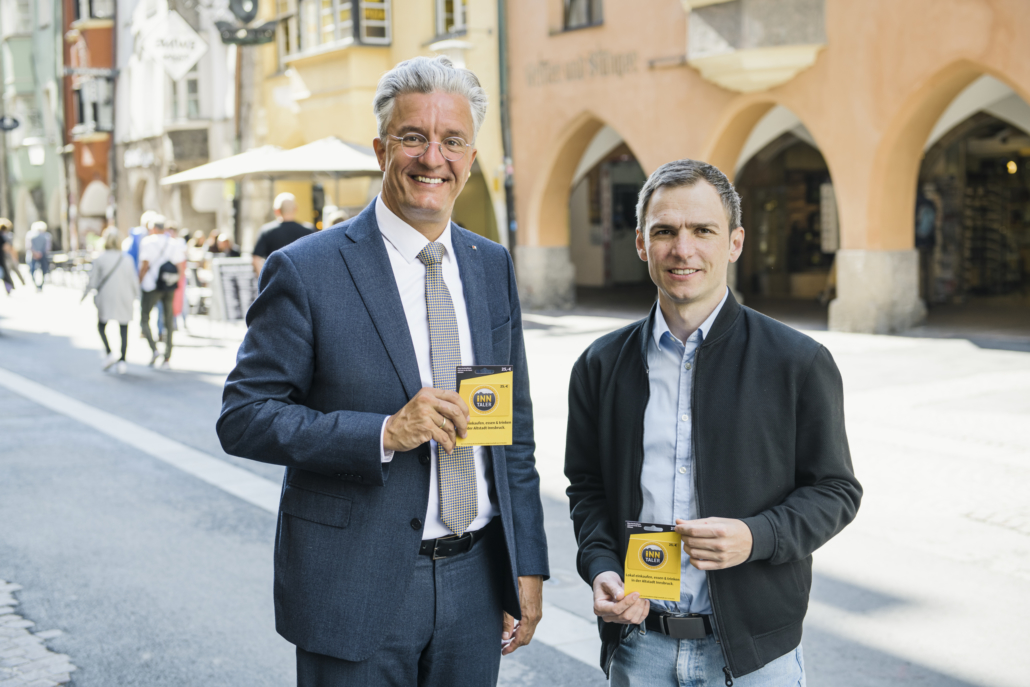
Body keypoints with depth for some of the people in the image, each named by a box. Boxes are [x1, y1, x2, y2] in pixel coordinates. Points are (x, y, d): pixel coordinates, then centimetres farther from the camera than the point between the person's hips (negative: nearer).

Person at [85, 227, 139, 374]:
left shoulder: (100, 259, -6)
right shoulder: (127, 259, -1)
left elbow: (93, 280, -3)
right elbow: (134, 281, 3)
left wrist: (85, 293, 13)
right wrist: (135, 296, 19)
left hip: (105, 298, -1)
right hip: (124, 299, 1)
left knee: (101, 326, 16)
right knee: (124, 330, 7)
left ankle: (110, 352, -5)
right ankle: (122, 361, 0)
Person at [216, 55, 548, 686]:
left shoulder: (494, 266, 7)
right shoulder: (305, 271, -9)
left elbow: (514, 426, 11)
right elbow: (242, 418, -12)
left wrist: (528, 564, 8)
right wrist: (385, 433, -22)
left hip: (477, 584, 4)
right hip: (357, 589, -4)